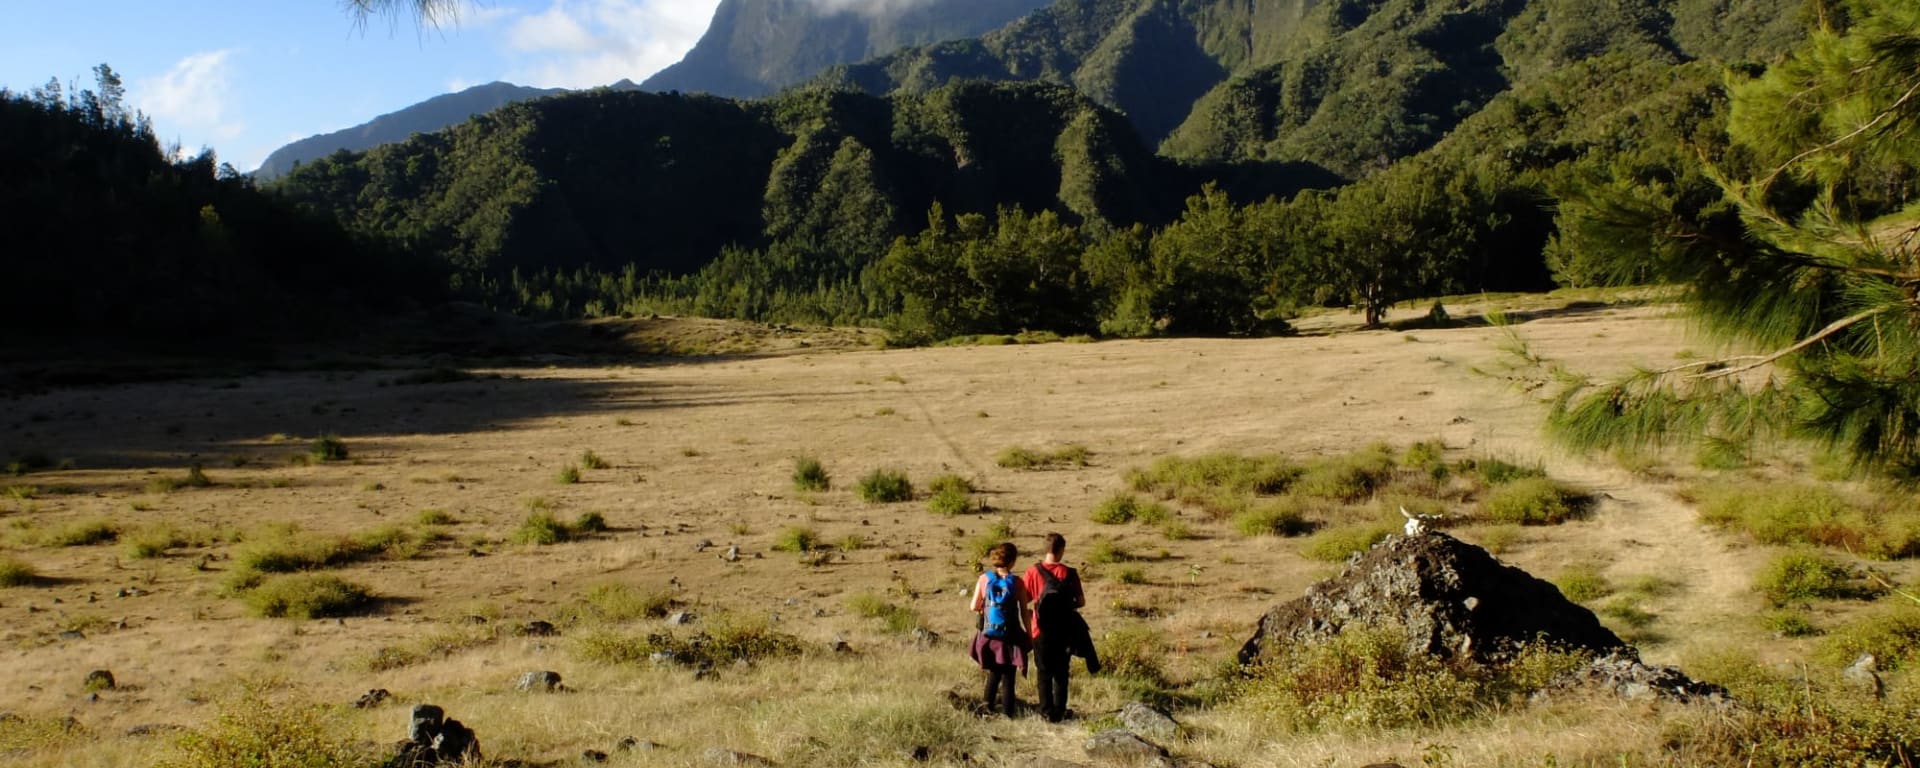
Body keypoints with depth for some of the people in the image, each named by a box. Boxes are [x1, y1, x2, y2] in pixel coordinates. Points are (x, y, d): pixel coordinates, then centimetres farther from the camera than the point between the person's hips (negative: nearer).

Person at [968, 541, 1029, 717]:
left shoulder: (984, 579, -4)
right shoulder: (1017, 583, -9)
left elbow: (974, 607, 2)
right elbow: (1024, 614, -7)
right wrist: (1029, 635, 3)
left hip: (988, 636, 3)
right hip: (1009, 637, -2)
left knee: (993, 674, 21)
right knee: (1008, 677, 6)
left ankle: (988, 709, 21)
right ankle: (1006, 714, 3)